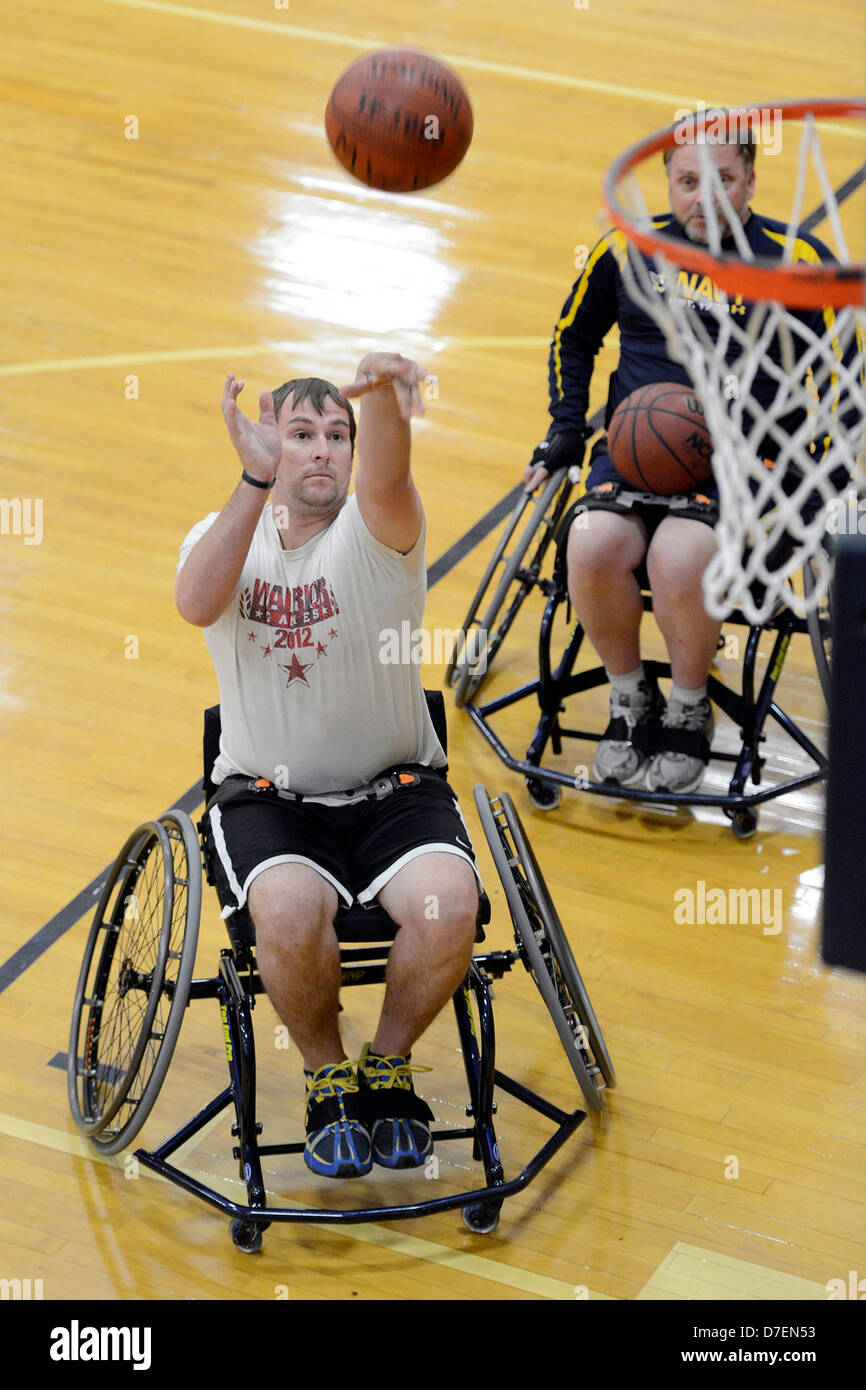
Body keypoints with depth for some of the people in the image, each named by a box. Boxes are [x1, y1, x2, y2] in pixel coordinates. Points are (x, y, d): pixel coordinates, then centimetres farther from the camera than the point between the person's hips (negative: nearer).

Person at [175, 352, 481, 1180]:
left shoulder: (376, 532, -5)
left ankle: (389, 1065, 3)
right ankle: (328, 1078, -1)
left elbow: (384, 477, -31)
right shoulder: (224, 536, 2)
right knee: (291, 913, -31)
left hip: (395, 789, 0)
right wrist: (256, 480, -36)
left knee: (447, 904, -28)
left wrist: (383, 397, -55)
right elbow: (197, 604, -24)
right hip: (267, 797, 0)